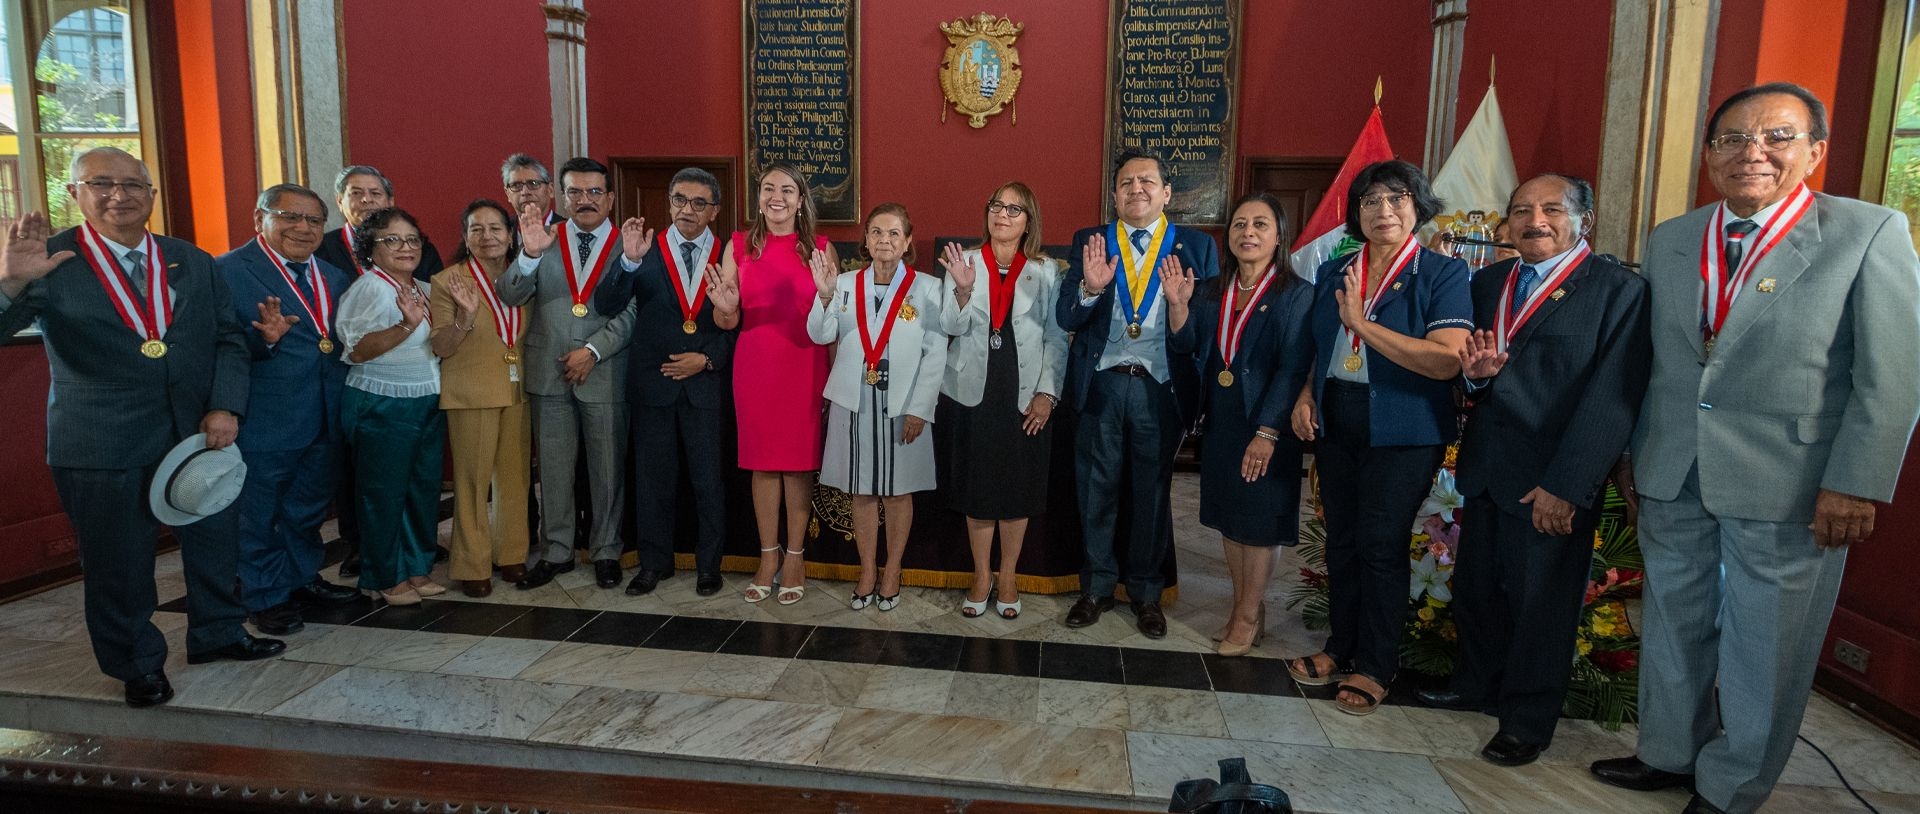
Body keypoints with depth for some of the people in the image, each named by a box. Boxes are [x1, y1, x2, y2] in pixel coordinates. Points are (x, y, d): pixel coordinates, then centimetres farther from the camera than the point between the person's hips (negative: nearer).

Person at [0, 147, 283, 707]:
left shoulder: (192, 261, 6)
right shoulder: (49, 261, -6)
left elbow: (229, 339, 6)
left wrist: (225, 408, -7)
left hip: (201, 432, 4)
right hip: (102, 446, -4)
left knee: (214, 543, 17)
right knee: (119, 563, 10)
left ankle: (217, 634, 38)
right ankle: (138, 665, 29)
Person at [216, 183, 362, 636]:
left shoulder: (334, 278, 12)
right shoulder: (227, 271, -10)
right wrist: (263, 338, -34)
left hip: (325, 422, 7)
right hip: (264, 423, -6)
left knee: (309, 510, 22)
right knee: (258, 515, 9)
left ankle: (302, 578, 40)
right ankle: (266, 599, 24)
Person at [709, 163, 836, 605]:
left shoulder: (820, 249, 1)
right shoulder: (739, 246, 4)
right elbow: (727, 323, 3)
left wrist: (835, 379, -8)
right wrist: (724, 307, -20)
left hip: (805, 367, -1)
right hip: (754, 367, 1)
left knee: (800, 461, 4)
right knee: (762, 461, 7)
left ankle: (795, 557, 16)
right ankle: (768, 556, 19)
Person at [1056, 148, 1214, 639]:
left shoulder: (1196, 248, 0)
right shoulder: (1090, 243, 3)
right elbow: (1066, 319, -6)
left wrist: (1180, 305, -27)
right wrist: (1090, 287, -24)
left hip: (1160, 389, -1)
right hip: (1100, 384, 1)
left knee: (1153, 493, 11)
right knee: (1097, 490, 10)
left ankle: (1146, 593, 28)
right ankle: (1097, 587, 27)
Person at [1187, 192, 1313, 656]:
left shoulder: (1296, 294, -8)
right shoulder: (1213, 293, 8)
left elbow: (1292, 368, -15)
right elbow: (1189, 349, 3)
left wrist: (1267, 432, -21)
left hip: (1266, 426, -5)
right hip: (1219, 422, 6)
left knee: (1259, 522, 5)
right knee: (1228, 517, 13)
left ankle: (1248, 617, 18)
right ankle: (1245, 607, 27)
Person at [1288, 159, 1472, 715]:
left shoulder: (1442, 274, -8)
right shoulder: (1334, 272, 10)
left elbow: (1447, 360, -21)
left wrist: (1363, 324, -22)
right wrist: (1306, 395, 3)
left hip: (1402, 433, -5)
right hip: (1336, 425, 5)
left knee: (1381, 545, 0)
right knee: (1341, 539, 12)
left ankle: (1375, 667, 15)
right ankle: (1342, 646, 28)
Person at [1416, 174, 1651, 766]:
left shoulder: (1618, 289, -8)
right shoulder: (1488, 282, 10)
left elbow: (1613, 398, -14)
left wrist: (1565, 484, -18)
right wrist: (1474, 373, -11)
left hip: (1552, 481, -5)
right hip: (1485, 468, 5)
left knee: (1540, 599, 7)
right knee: (1476, 586, 15)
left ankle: (1528, 721, 23)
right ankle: (1477, 684, 36)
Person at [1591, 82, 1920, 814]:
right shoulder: (1669, 240, 8)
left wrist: (1855, 485, -13)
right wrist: (1632, 452, 12)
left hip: (1787, 485, -4)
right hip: (1672, 478, 4)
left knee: (1763, 646, 8)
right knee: (1673, 626, 16)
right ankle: (1669, 753, 35)